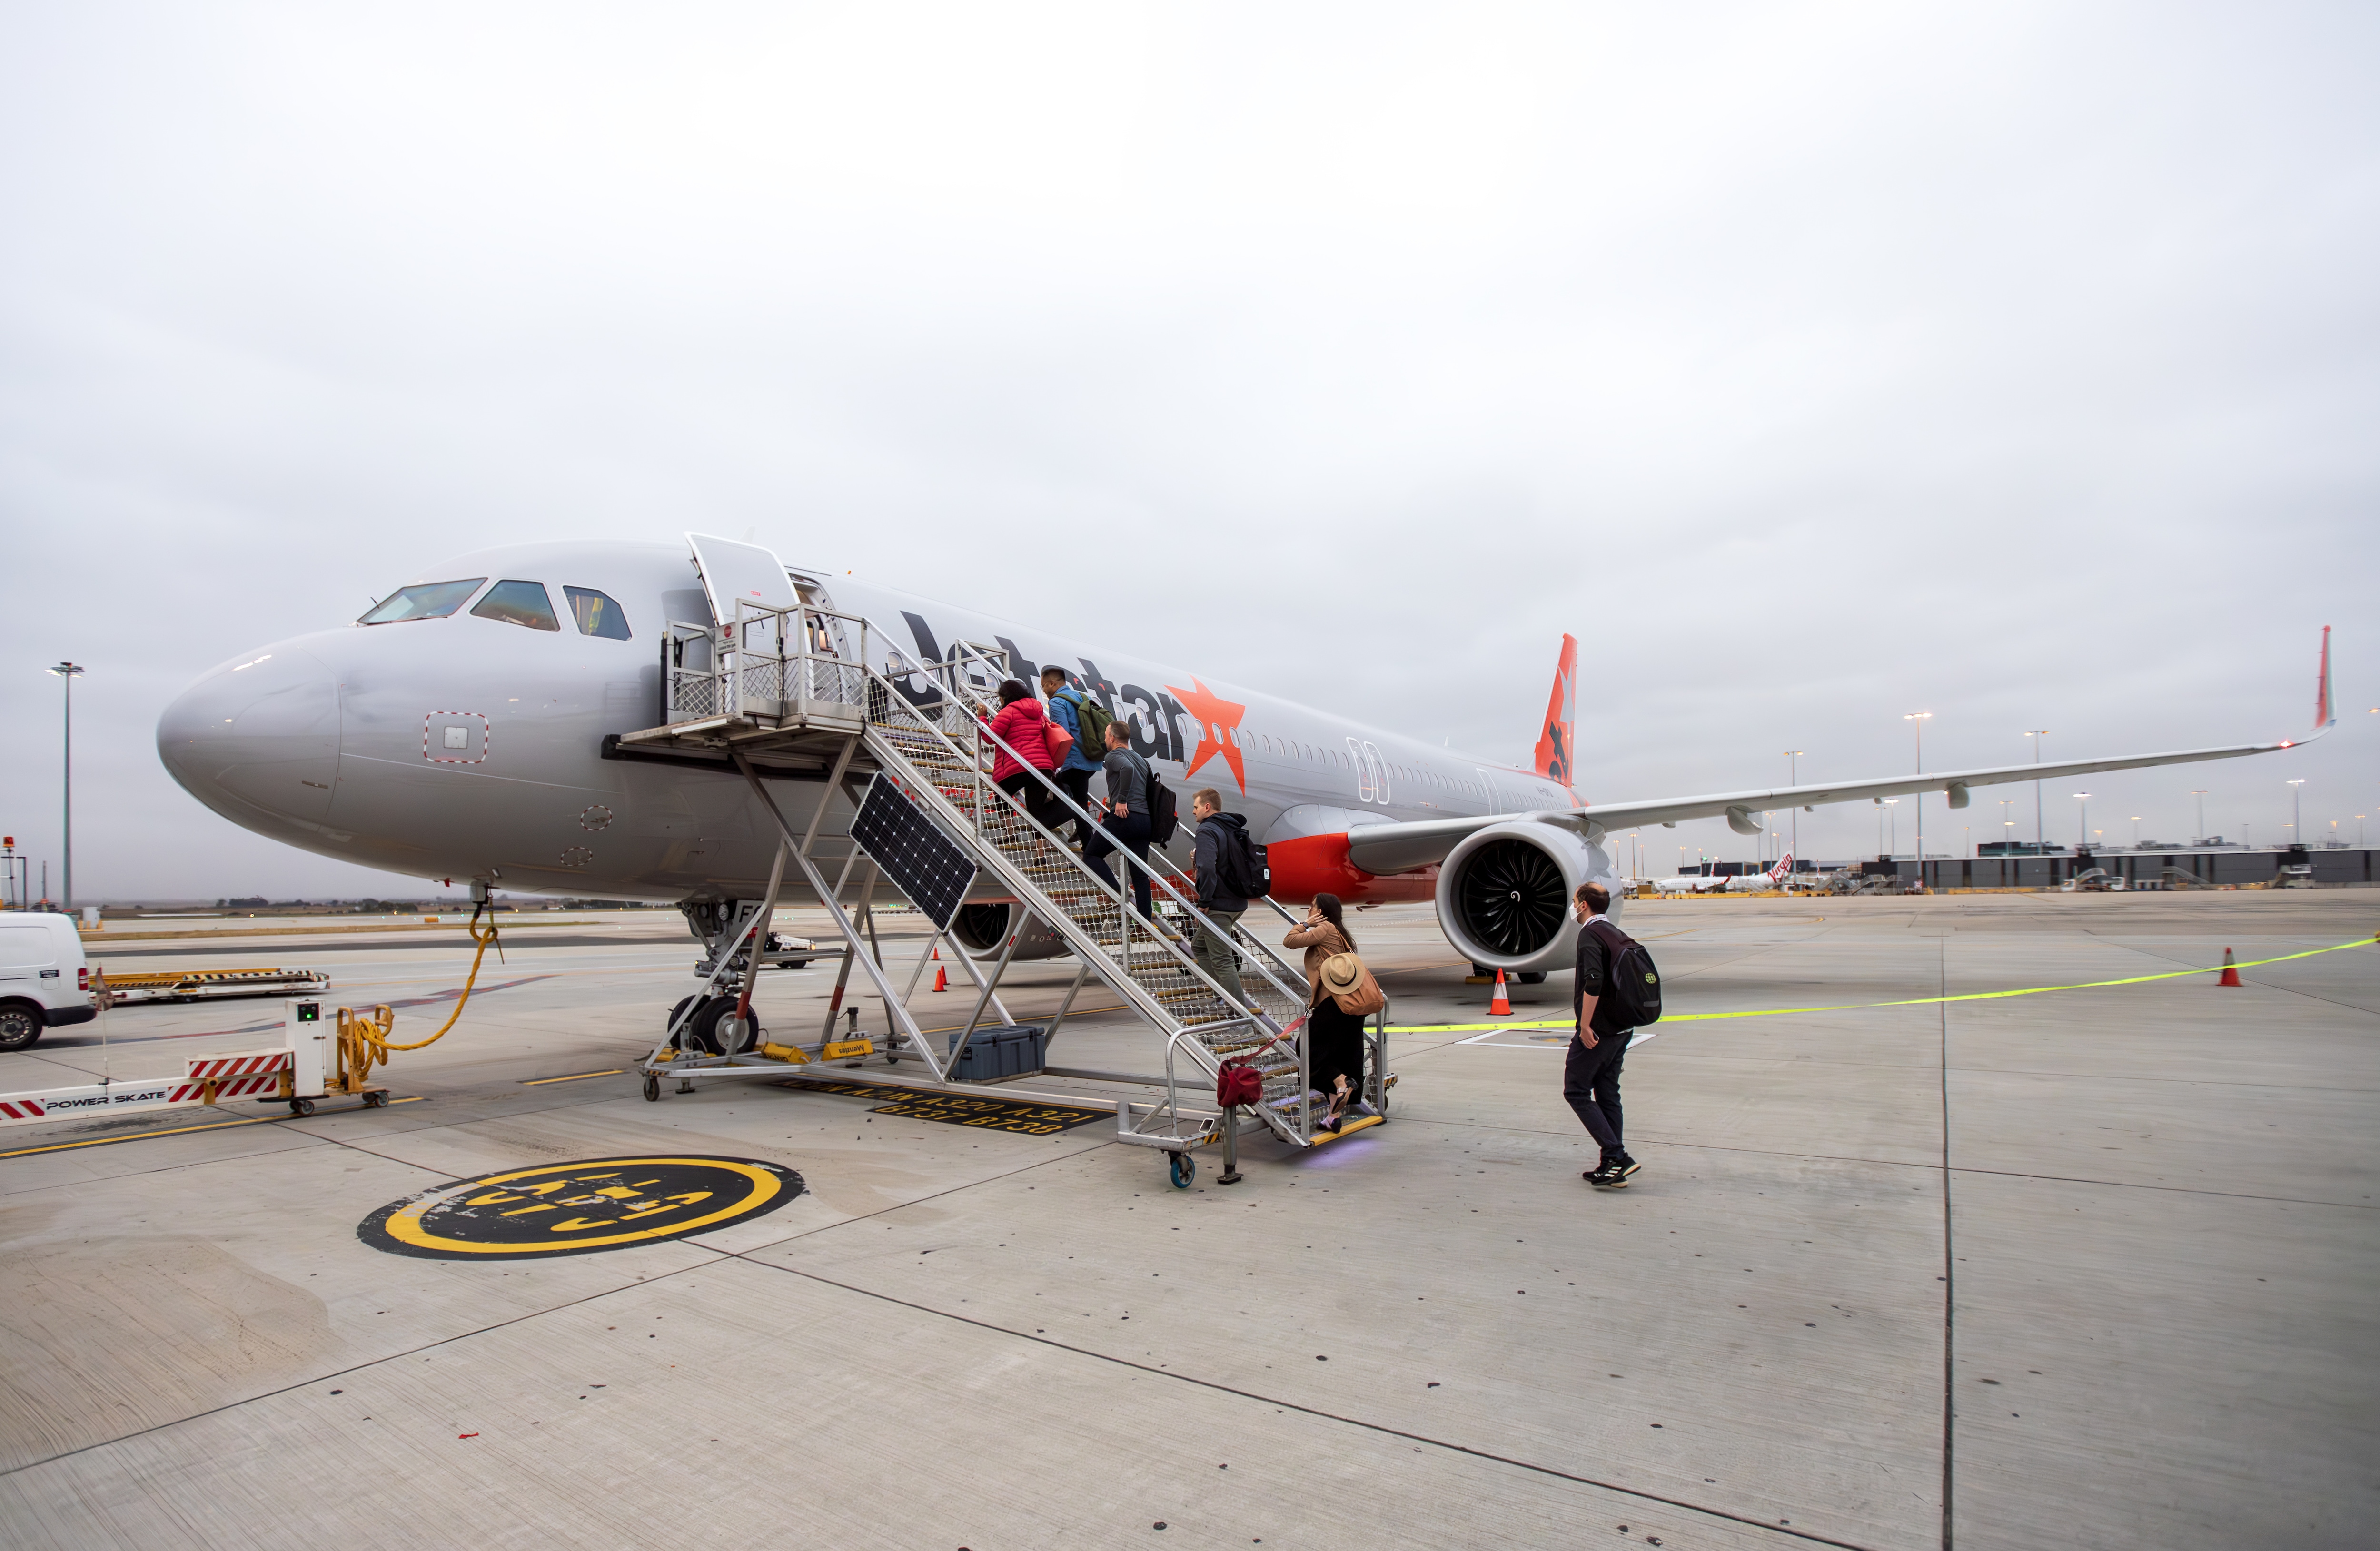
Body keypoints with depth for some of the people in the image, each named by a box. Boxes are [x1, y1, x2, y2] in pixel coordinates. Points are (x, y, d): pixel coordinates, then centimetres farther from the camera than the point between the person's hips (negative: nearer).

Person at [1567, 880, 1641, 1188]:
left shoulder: (1590, 934, -14)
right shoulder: (1617, 935, 14)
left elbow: (1593, 982, -26)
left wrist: (1585, 1026, -21)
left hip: (1598, 1029, -9)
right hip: (1622, 1028, 9)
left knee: (1576, 1090, -1)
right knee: (1607, 1094, 13)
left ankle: (1617, 1157, -9)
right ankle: (1614, 1168, 14)